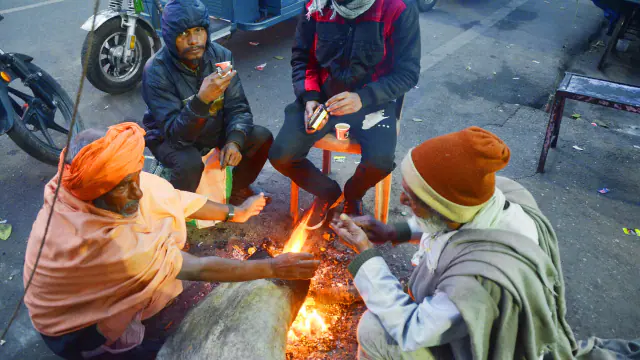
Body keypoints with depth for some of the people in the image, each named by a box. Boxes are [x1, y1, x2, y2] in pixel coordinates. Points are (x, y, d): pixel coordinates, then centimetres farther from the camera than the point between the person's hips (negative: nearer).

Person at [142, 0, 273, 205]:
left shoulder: (220, 55, -15)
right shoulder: (156, 71, -27)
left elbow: (238, 107, -12)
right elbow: (176, 133, -33)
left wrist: (234, 141, -31)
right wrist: (202, 99, -49)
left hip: (213, 129, 5)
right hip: (169, 138, -4)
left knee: (262, 137, -13)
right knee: (190, 162, -35)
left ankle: (238, 189, 14)